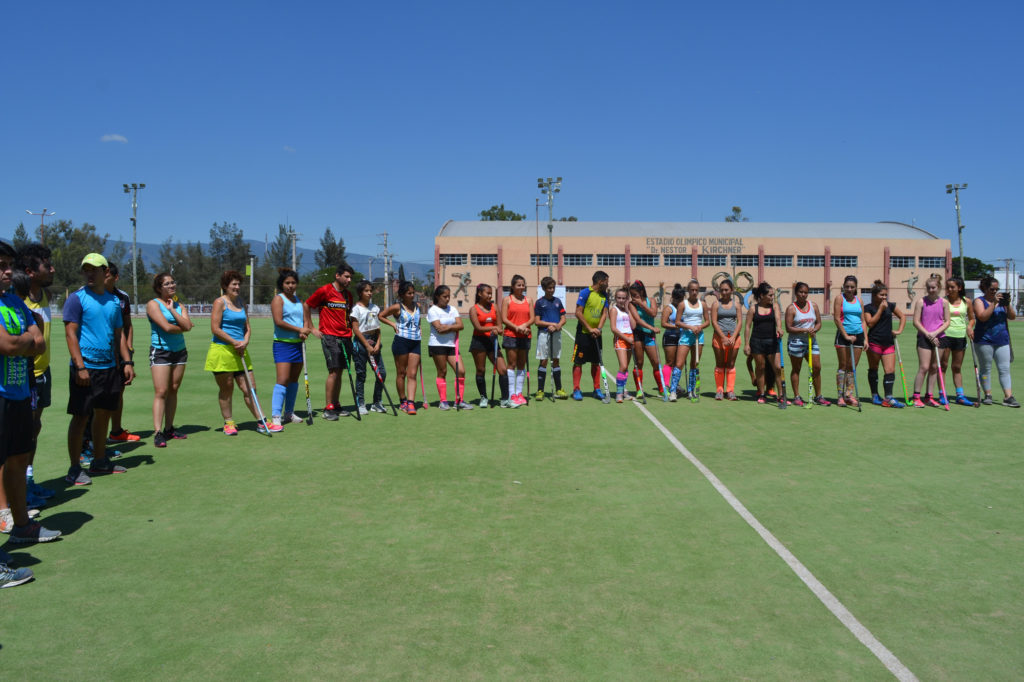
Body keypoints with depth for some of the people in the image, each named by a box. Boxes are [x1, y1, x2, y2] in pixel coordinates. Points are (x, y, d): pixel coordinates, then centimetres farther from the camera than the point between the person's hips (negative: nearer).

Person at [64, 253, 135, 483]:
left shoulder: (113, 300, 12)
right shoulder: (77, 298, -6)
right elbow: (70, 334, -12)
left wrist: (127, 362, 11)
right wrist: (80, 367, -19)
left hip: (110, 367, 6)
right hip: (86, 369, -6)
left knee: (104, 414, 13)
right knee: (80, 417, -3)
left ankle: (100, 460, 26)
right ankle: (75, 469, 4)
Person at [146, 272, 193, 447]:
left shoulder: (178, 305, 12)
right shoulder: (153, 304, -5)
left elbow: (188, 326, -5)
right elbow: (167, 327, -17)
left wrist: (172, 309, -8)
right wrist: (182, 328, -1)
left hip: (179, 351, 6)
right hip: (160, 351, -6)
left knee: (173, 390, 7)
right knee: (161, 392, -10)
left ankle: (169, 429, 14)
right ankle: (157, 432, -10)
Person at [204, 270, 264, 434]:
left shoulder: (241, 303, 16)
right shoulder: (220, 302, -4)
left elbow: (247, 327, 17)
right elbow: (215, 328, -12)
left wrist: (245, 342, -2)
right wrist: (235, 342, -12)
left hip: (240, 352, 6)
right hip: (222, 351, -6)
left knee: (250, 388, 3)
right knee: (226, 388, 2)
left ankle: (260, 422, 6)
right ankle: (228, 422, 13)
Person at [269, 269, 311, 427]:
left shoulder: (299, 300, 17)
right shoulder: (278, 299, -4)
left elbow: (305, 320, 12)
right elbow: (279, 321, -15)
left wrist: (305, 331, -10)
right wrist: (299, 329, -13)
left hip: (298, 343, 7)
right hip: (283, 344, -7)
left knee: (294, 379, 11)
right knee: (282, 380, -16)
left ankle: (289, 413, 22)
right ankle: (275, 417, -17)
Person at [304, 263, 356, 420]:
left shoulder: (348, 295, 13)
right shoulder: (324, 291, -6)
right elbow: (306, 306, 0)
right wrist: (311, 328, -1)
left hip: (345, 337, 6)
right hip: (329, 336, -6)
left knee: (339, 372, 8)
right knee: (334, 371, -11)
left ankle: (336, 405, 15)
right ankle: (328, 408, -4)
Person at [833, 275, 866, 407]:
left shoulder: (859, 299, 12)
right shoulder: (839, 298, -1)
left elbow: (863, 320, 13)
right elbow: (836, 318, -8)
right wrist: (846, 335, -13)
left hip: (858, 335, 4)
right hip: (843, 335, -4)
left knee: (853, 367, 5)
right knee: (843, 366, 0)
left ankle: (849, 394, 10)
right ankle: (840, 396, 3)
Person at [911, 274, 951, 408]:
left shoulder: (944, 302, 4)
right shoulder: (921, 302, -3)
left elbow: (947, 321, 2)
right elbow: (916, 321, -5)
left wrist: (935, 333, -12)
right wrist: (928, 334, -12)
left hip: (938, 338, 3)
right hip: (924, 338, -3)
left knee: (934, 368, 7)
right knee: (924, 367, -8)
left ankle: (929, 397, 14)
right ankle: (916, 397, -4)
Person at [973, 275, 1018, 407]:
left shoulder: (1001, 300, 14)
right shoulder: (979, 301, 0)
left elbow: (1012, 317, 9)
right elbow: (982, 317, -16)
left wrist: (1008, 304, -6)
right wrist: (994, 303, -19)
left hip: (1002, 340, 4)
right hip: (985, 340, -4)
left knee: (1005, 369, 0)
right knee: (985, 369, 3)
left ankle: (1008, 397, -2)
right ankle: (988, 395, 11)